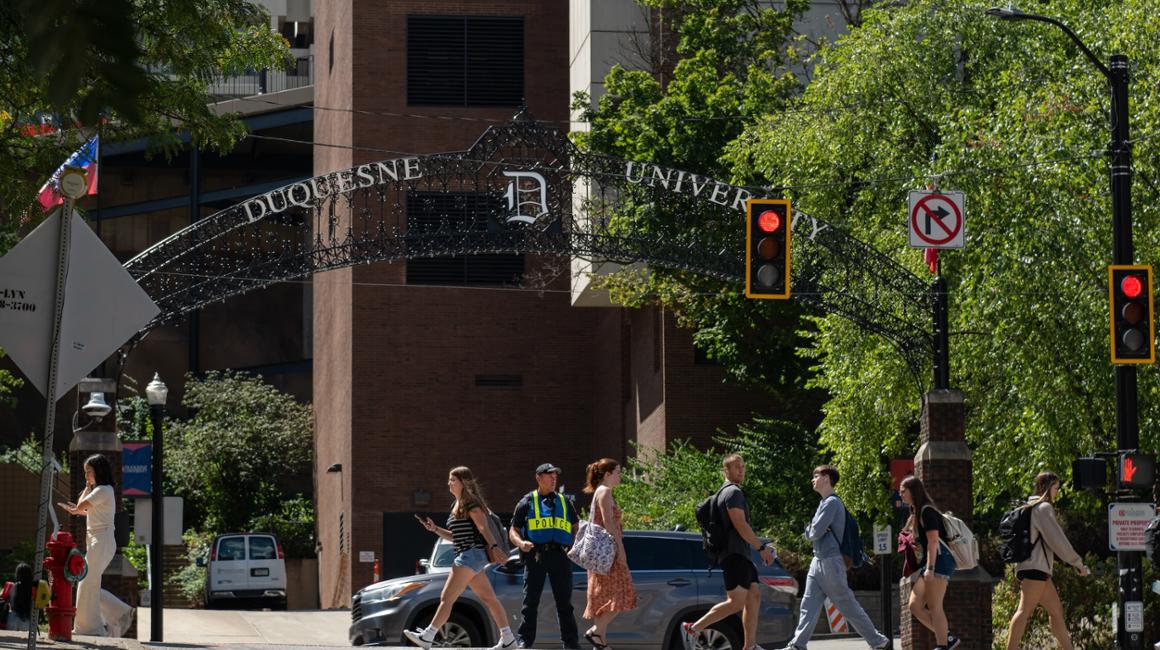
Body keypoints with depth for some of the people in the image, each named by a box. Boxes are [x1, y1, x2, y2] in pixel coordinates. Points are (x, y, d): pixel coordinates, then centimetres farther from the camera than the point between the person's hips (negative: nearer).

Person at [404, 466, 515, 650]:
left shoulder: (471, 503, -7)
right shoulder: (457, 506, 21)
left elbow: (483, 527, -18)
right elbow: (455, 536, 25)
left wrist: (494, 546, -28)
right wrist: (434, 529, 14)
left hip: (473, 554, -10)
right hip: (466, 556, 10)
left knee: (447, 598, -13)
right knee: (488, 598, 10)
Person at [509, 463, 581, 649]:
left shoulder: (565, 502, 20)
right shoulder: (527, 502, 10)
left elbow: (576, 528, 23)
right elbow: (513, 530, 9)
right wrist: (520, 543, -12)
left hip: (560, 555, 3)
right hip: (536, 555, -3)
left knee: (564, 602, 6)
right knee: (530, 601, -4)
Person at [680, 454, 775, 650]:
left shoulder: (726, 492, 22)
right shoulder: (733, 492, -11)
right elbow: (740, 525, -19)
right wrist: (761, 547, -16)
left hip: (741, 554, 11)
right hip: (735, 554, -11)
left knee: (754, 595, 8)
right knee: (737, 602, -14)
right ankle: (693, 629, -15)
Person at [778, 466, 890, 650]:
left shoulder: (832, 503, -13)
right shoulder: (825, 502, 17)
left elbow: (815, 533, -19)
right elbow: (811, 534, 16)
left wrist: (810, 530, 2)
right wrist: (811, 530, -4)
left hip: (831, 562, -9)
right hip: (819, 561, 9)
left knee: (847, 604, -4)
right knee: (809, 604, 3)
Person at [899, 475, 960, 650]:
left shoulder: (927, 511, -10)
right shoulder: (915, 513, 19)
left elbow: (933, 541, -18)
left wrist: (930, 568, -24)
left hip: (940, 561, -10)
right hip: (927, 563, 10)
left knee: (934, 607, -12)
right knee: (915, 606, 3)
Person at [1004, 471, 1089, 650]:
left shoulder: (1031, 507, 22)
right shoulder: (1044, 508, -6)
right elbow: (1058, 541, -10)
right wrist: (1079, 563, -3)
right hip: (1035, 566, -10)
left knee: (1056, 610, 11)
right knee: (1025, 611, -16)